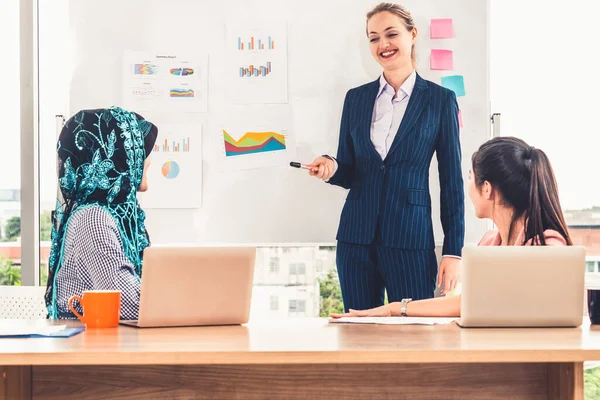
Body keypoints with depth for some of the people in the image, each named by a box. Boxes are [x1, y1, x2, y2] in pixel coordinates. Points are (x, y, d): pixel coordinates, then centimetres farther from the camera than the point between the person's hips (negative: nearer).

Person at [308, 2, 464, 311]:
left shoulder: (440, 100, 1)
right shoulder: (356, 98, 10)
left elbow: (451, 181, 1)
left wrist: (453, 251, -4)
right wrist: (330, 167, -9)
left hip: (410, 240, -3)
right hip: (356, 239, 3)